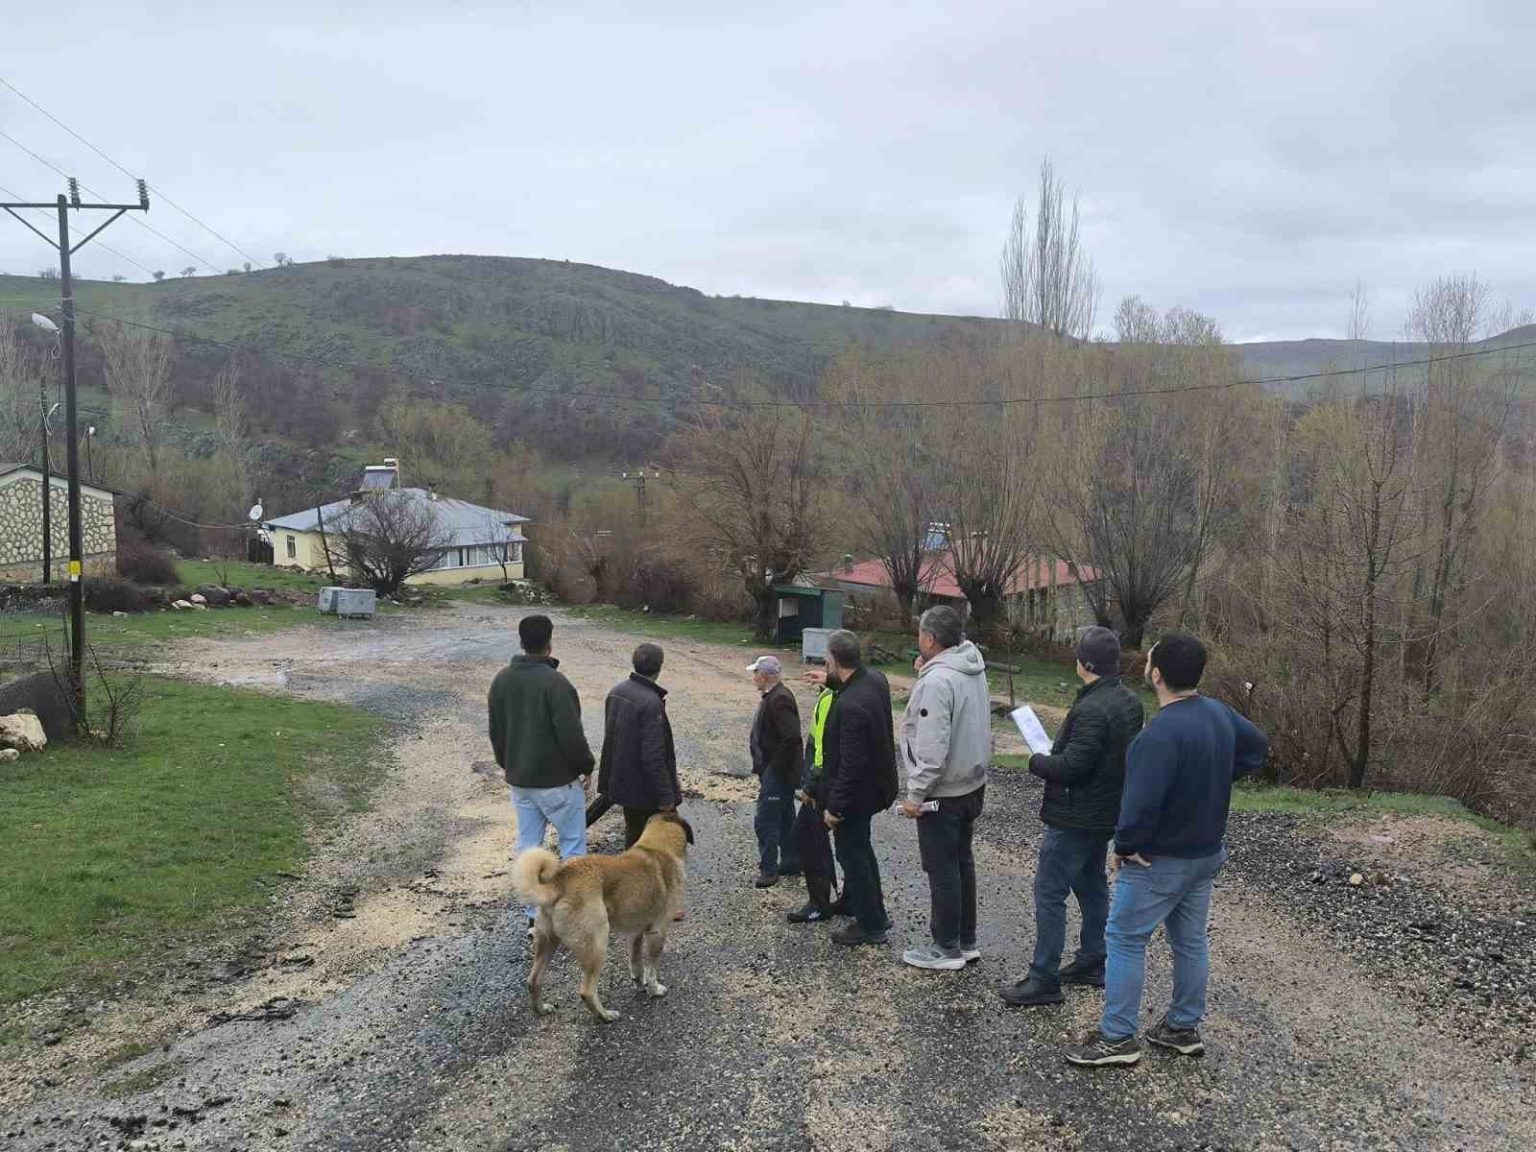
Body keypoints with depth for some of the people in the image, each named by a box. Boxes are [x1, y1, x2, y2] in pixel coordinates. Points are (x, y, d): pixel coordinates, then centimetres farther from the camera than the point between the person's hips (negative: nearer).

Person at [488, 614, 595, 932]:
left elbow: (496, 731, 11)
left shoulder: (501, 680, 1)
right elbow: (571, 735, -22)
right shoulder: (555, 683, -22)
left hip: (519, 781, 6)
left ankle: (535, 916, 19)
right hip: (558, 781, -6)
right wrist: (586, 767, -5)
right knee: (573, 845, 8)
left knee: (528, 846, 13)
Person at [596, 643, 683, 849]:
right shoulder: (651, 703, -25)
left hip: (622, 783, 8)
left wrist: (606, 782, 24)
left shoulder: (617, 691, 2)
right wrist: (665, 797, -18)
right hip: (646, 789, -8)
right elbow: (653, 756, -25)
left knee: (633, 833, 19)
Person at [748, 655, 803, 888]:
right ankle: (791, 863, 29)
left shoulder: (779, 700, -22)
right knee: (785, 819, 18)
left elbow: (790, 738, -27)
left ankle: (768, 869, 3)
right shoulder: (774, 695, 9)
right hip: (776, 771, 10)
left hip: (777, 773, -10)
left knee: (765, 821, -5)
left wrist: (773, 768, -20)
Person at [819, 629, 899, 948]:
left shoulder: (849, 706, -32)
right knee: (860, 849, 25)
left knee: (852, 854, 7)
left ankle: (870, 925, 20)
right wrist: (832, 681, 22)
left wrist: (835, 806, -21)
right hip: (876, 783, 10)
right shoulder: (876, 679, -5)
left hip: (857, 791, -10)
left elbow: (851, 764, -29)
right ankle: (874, 913, 38)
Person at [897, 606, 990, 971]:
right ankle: (966, 941, 28)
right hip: (972, 785, 9)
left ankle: (946, 949, 13)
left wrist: (915, 795, -19)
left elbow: (931, 749, -26)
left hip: (941, 793, -9)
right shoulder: (974, 671, 4)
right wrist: (926, 671, 4)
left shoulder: (936, 681, -24)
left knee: (942, 870, 3)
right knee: (962, 862, 18)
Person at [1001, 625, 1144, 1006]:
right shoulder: (1131, 703, 5)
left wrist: (1037, 761, -8)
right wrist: (1052, 756, 10)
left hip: (1075, 818, -10)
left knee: (1049, 893, -2)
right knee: (1092, 885, 22)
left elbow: (1071, 765, -28)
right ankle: (1093, 960, 34)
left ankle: (1043, 978, 4)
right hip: (1108, 814, 10)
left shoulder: (1091, 710, -26)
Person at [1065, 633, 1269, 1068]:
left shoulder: (1163, 731, -30)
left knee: (1125, 939, 2)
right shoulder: (1218, 712, -1)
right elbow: (1258, 745, 19)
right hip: (1207, 852, 9)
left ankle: (1117, 1038, 9)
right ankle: (1184, 1027, 32)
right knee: (1190, 940, 18)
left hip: (1160, 860, -9)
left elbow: (1141, 802, -32)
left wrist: (1124, 847, -15)